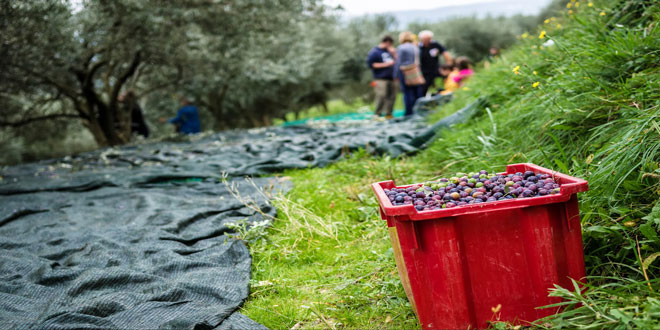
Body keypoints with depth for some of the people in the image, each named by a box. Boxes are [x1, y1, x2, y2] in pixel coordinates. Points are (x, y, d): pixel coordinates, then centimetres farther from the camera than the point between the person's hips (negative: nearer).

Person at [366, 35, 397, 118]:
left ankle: (388, 114, 12)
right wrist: (385, 64, -12)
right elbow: (371, 64, -11)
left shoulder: (388, 51, 20)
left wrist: (393, 53, 10)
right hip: (381, 79, -7)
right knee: (381, 97, -14)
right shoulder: (374, 52, -3)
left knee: (392, 97, 4)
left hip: (391, 78, 7)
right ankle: (377, 114, -7)